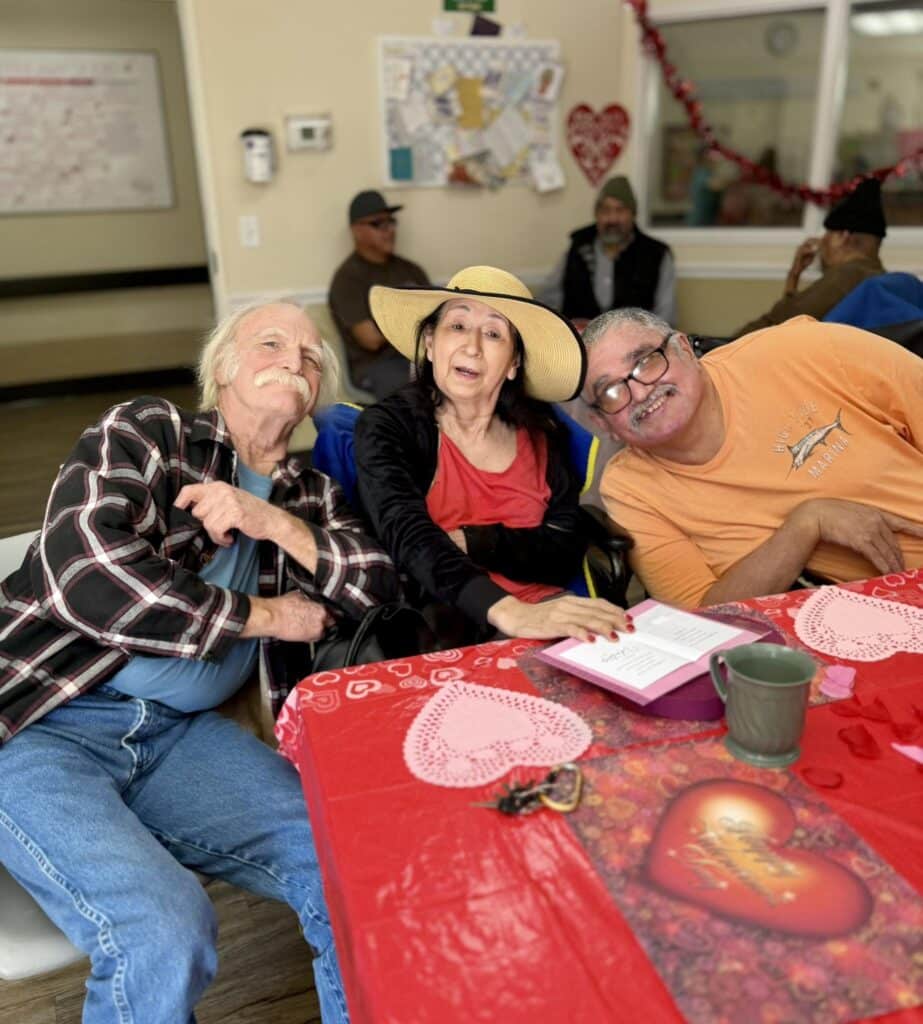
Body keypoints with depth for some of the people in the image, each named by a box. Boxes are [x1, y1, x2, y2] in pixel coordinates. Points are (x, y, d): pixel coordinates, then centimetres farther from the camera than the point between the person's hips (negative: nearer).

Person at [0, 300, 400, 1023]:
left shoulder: (306, 496, 13)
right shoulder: (146, 432, -2)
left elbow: (385, 588, 0)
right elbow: (86, 577, -18)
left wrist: (274, 522, -13)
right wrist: (264, 616, -9)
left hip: (180, 730, 5)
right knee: (165, 932, -27)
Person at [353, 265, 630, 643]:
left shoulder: (540, 433, 8)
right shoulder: (386, 427, -3)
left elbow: (566, 554, 2)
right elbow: (409, 537, -21)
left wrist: (468, 542, -14)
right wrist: (508, 613, -36)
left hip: (541, 608, 4)